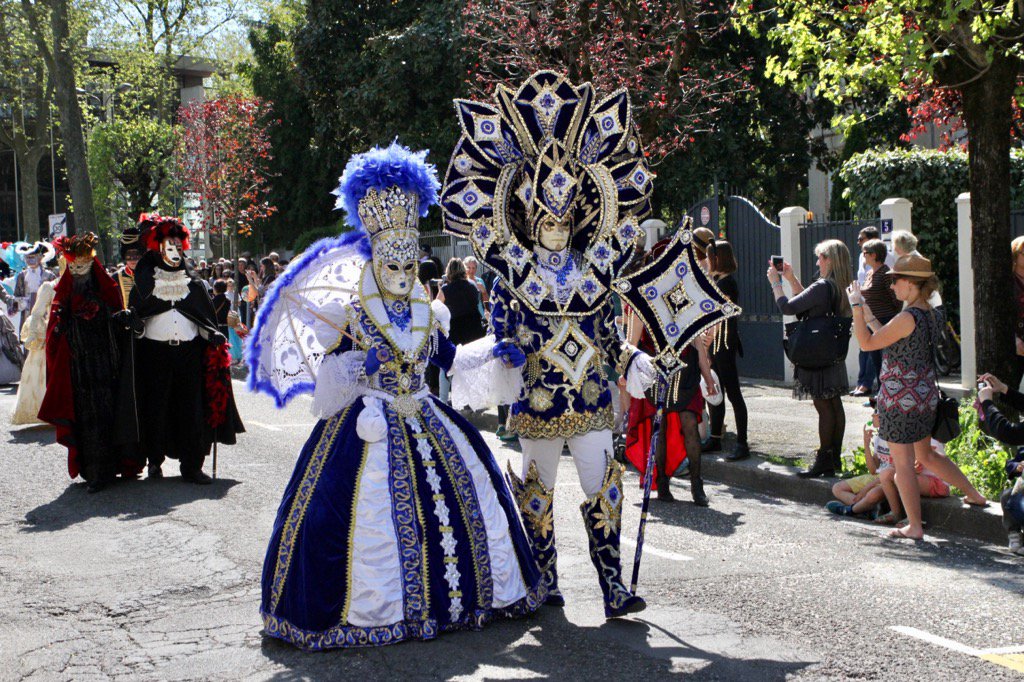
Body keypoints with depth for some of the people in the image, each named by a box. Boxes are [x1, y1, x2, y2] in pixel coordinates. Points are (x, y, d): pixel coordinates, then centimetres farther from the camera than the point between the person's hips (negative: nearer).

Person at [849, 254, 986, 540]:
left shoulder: (908, 317, -21)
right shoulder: (929, 314, 7)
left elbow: (867, 343, -14)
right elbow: (888, 337, 17)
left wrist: (856, 306, -7)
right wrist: (867, 313, 18)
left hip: (901, 399, -9)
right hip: (925, 396, 9)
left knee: (903, 463, 2)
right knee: (925, 455, 25)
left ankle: (914, 526, 8)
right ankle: (974, 494, 32)